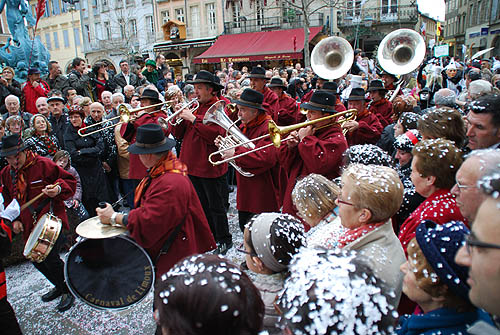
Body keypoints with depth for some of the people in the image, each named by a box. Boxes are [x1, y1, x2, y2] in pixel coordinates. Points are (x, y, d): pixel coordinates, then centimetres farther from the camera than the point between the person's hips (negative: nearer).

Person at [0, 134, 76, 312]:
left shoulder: (43, 164, -9)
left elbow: (69, 180, -5)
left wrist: (59, 189, -25)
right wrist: (15, 220, 9)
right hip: (30, 225, 7)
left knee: (50, 257, -13)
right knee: (37, 259, 12)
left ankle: (69, 290, 10)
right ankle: (59, 286, 37)